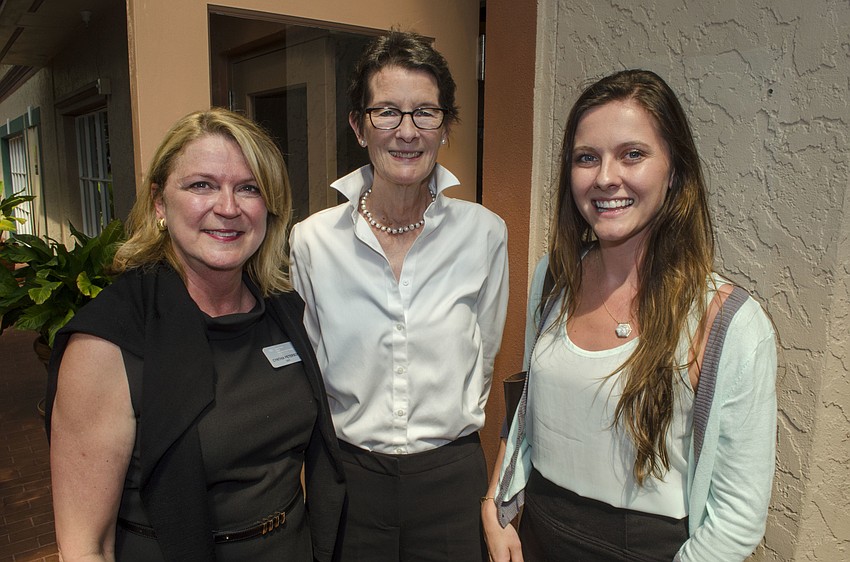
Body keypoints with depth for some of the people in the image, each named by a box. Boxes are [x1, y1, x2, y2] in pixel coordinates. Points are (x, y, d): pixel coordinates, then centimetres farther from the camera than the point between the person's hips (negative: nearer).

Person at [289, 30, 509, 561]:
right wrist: (357, 433, 7)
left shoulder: (485, 233, -8)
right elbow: (307, 372, 4)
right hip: (349, 474, 0)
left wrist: (445, 425, 9)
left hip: (452, 476, 1)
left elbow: (483, 358, 4)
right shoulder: (312, 240, -9)